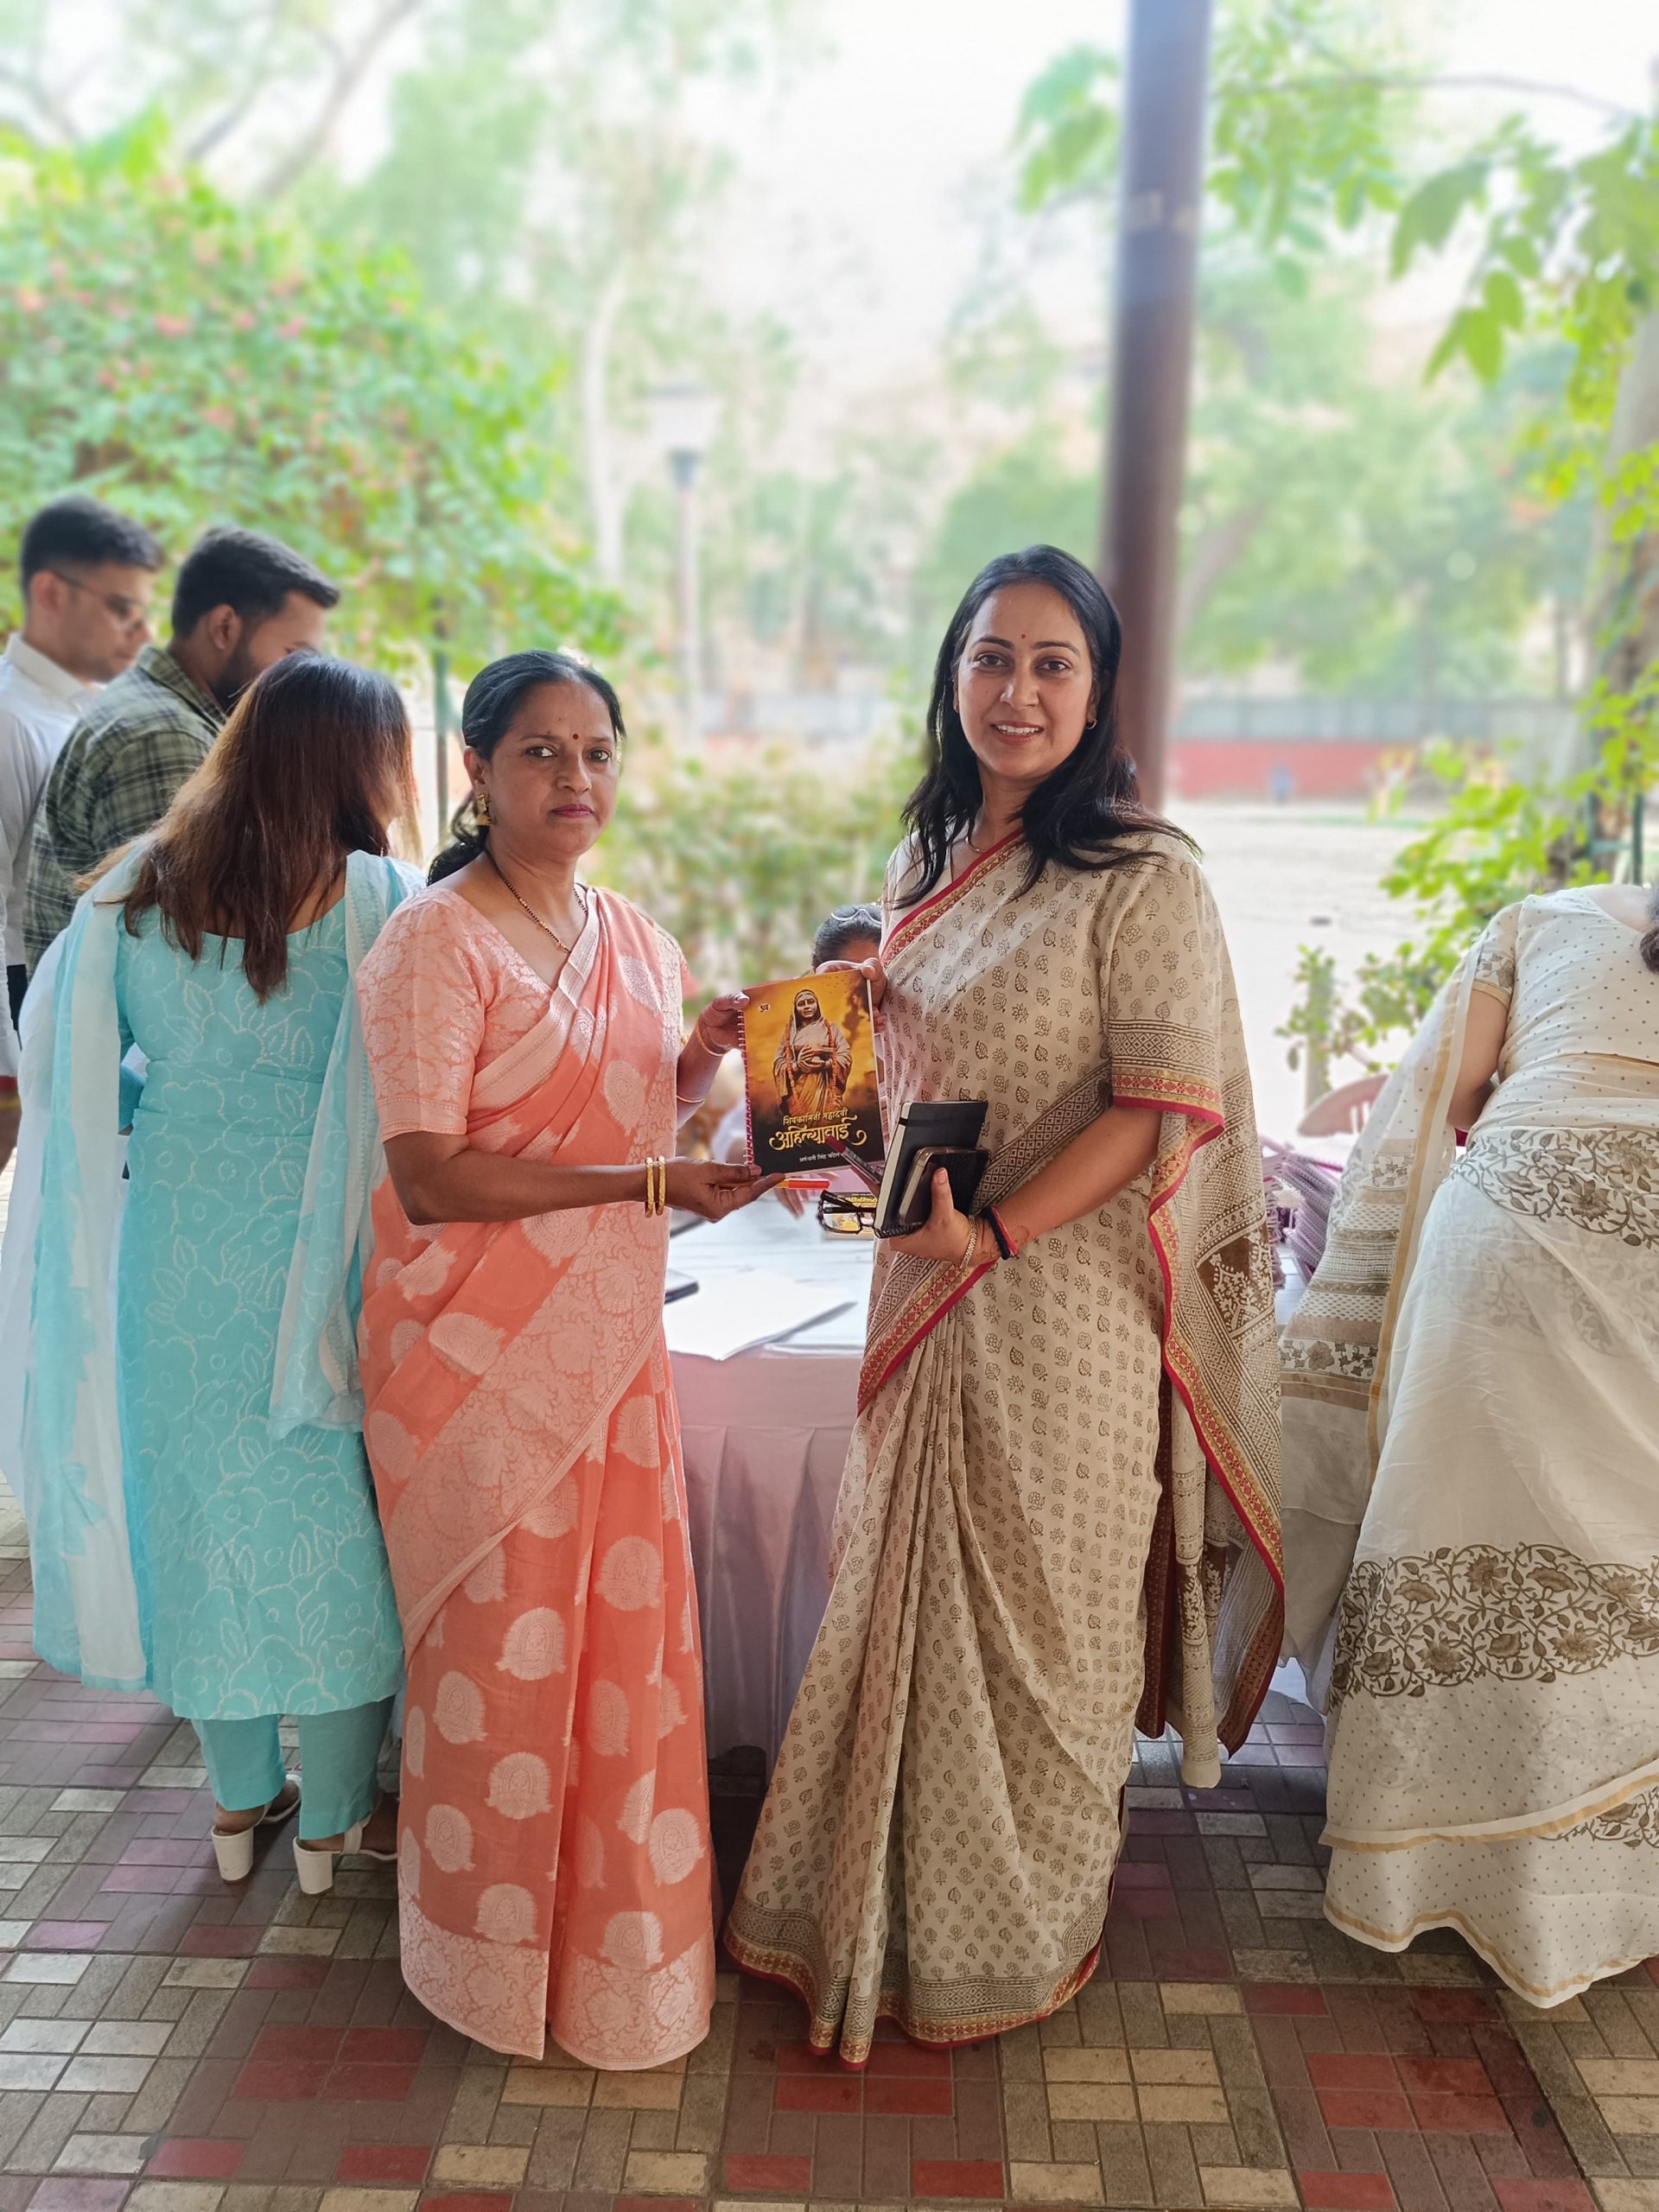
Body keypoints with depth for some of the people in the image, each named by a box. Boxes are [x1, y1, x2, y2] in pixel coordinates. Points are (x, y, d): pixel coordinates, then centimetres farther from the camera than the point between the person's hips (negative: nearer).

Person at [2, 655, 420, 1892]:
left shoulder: (134, 891, 2)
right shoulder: (376, 899, -12)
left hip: (171, 1241, 5)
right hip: (319, 1253, -4)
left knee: (202, 1501, 18)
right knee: (334, 1510, 10)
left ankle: (240, 1796, 34)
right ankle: (334, 1819, 25)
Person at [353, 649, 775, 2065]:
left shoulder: (634, 938, 11)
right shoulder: (435, 943, -12)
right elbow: (428, 1174, -19)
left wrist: (707, 1056, -1)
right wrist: (649, 1184, -23)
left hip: (615, 1342, 6)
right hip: (482, 1351, -6)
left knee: (627, 1637, 13)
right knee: (506, 1643, 7)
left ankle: (616, 1928, 34)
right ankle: (500, 1946, 31)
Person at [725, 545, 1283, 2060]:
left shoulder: (1140, 878, -13)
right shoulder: (929, 860, 10)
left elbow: (1166, 1104, -17)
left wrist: (995, 1232, -23)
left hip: (1060, 1299, -7)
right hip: (927, 1289, 7)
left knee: (1032, 1613, 9)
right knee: (911, 1595, 18)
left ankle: (1017, 1933, 35)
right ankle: (898, 1899, 40)